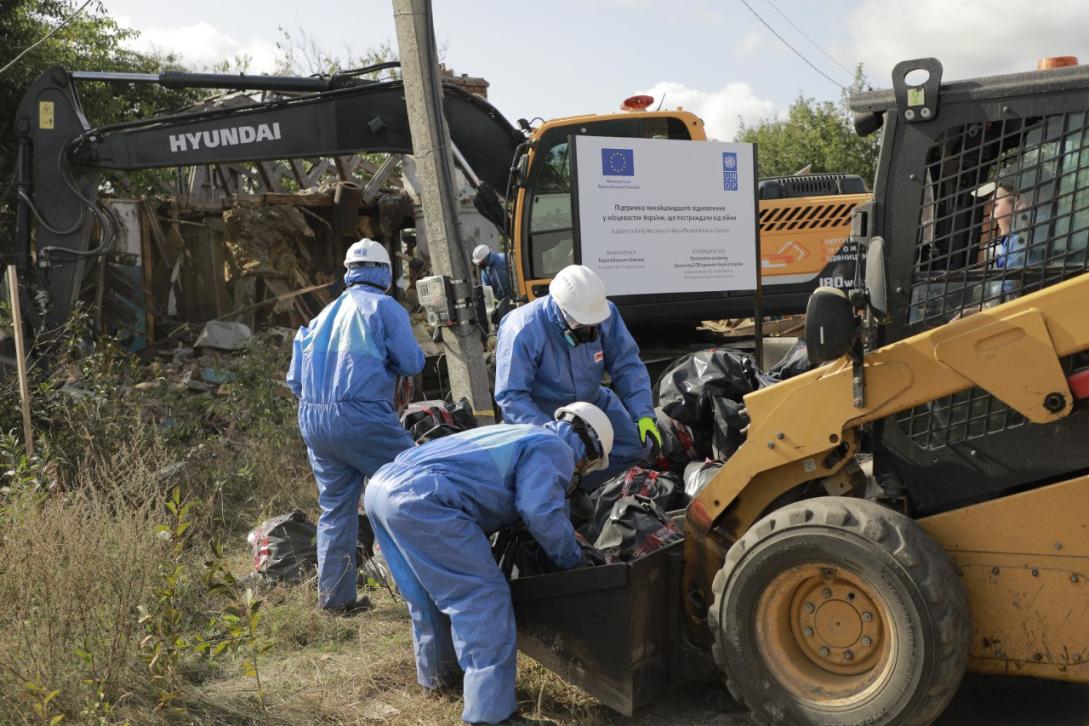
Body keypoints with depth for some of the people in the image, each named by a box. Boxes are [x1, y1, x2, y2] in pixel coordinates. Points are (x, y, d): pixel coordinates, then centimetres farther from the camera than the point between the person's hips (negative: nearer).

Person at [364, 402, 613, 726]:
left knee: (428, 594, 27)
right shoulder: (555, 448, 5)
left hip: (381, 484, 10)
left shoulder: (520, 434, 32)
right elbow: (541, 512, -7)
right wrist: (572, 559, 10)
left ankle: (437, 673, 45)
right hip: (421, 499, -10)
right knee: (484, 598, -5)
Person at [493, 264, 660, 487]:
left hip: (591, 402, 5)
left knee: (638, 443, -1)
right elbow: (511, 396, -30)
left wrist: (644, 413, -24)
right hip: (540, 413, -5)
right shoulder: (524, 332, -32)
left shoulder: (605, 313, -19)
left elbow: (627, 365, -11)